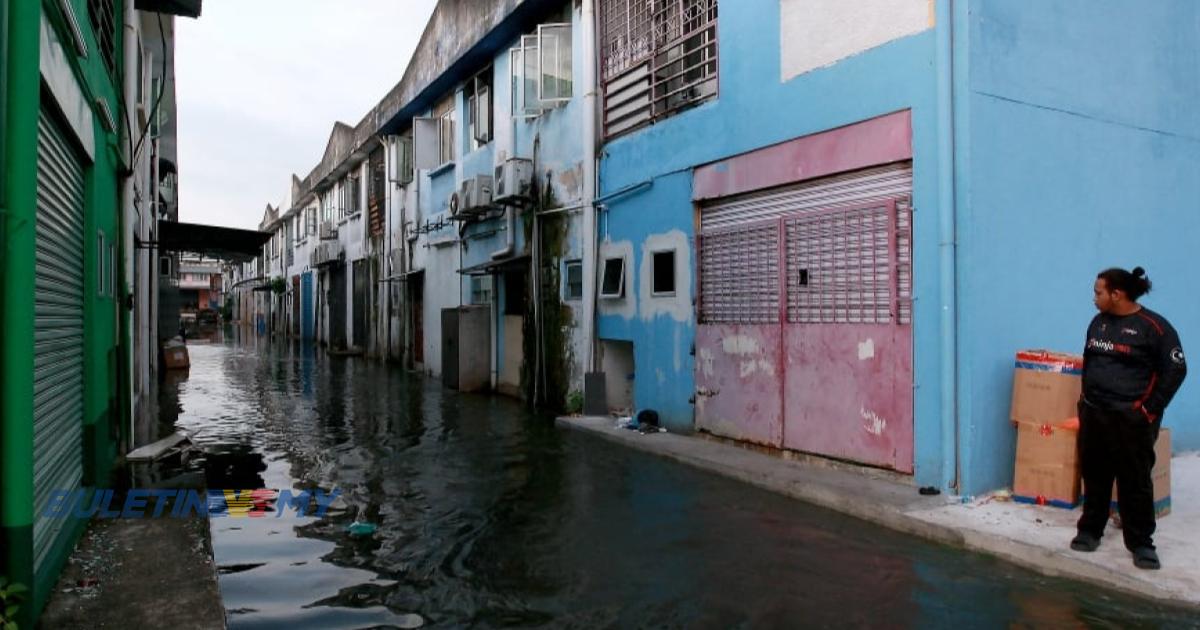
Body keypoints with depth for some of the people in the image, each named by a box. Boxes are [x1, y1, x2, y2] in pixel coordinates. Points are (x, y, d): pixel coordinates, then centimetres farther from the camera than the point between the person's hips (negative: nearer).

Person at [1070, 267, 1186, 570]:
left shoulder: (1153, 327, -9)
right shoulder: (1098, 322, 10)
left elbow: (1175, 370, -9)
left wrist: (1149, 410, -10)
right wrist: (1086, 398, 13)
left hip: (1131, 419, -6)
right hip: (1092, 413, 6)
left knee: (1135, 482, 1)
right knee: (1094, 476, 13)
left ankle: (1141, 543, 13)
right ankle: (1089, 530, 25)